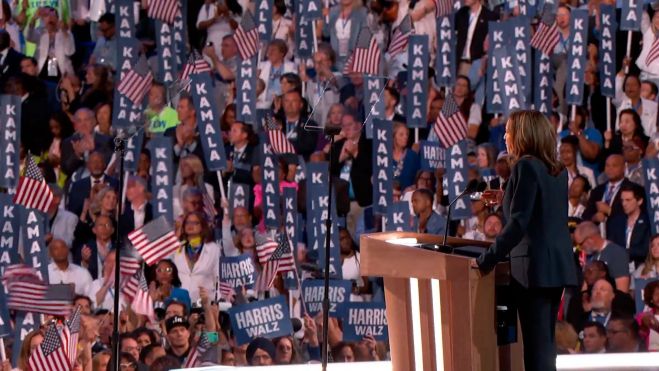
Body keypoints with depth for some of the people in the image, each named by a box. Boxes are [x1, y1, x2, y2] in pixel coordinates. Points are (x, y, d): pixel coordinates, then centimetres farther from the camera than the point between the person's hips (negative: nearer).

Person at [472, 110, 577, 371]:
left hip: (534, 266, -9)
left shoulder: (526, 166, -12)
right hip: (559, 265, 9)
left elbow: (518, 223, -18)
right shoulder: (557, 170, 12)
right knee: (545, 342, 15)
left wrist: (487, 260, -16)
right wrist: (507, 199, 32)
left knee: (536, 346, -7)